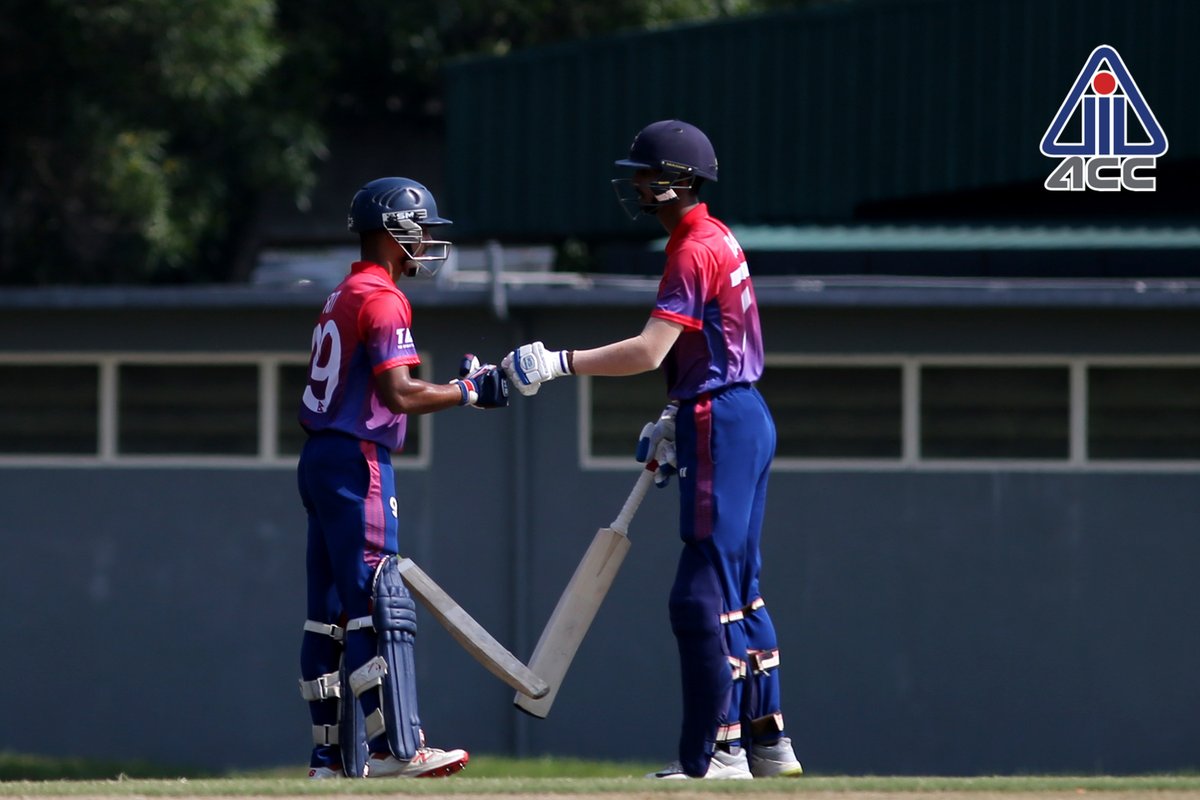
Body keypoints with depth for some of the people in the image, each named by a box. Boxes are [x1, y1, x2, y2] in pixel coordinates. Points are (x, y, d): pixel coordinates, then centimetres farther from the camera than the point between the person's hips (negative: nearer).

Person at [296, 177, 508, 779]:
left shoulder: (343, 296, 18)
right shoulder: (381, 299, -12)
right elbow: (399, 394, -21)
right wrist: (469, 391, -12)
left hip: (320, 459, 10)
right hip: (357, 464, -10)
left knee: (331, 611, 9)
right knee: (380, 607, -11)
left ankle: (333, 755, 11)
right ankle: (394, 747, -14)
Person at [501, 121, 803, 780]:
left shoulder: (695, 253, -16)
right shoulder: (717, 240, 16)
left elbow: (650, 351, -26)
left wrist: (557, 364, -27)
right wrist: (673, 420, 21)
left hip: (719, 426, -11)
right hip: (741, 420, 11)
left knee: (703, 595, -10)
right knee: (738, 589, 15)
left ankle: (716, 751, -10)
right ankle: (766, 742, 18)